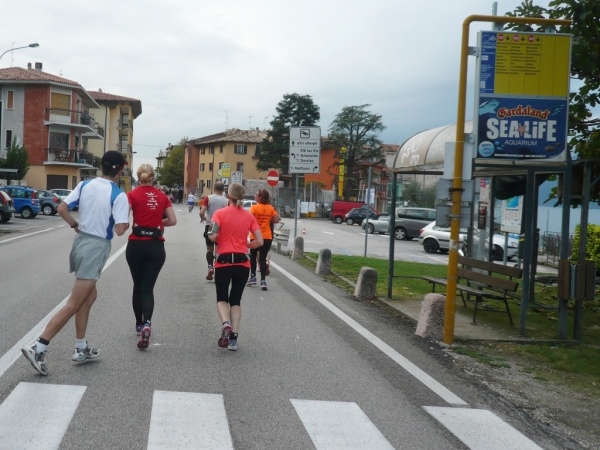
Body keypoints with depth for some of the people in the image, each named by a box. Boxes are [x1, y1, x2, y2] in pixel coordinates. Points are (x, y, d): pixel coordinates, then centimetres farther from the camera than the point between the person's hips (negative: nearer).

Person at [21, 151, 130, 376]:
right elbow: (119, 230, -19)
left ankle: (81, 349, 24)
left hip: (81, 241, 8)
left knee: (89, 296, 21)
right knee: (74, 304, -4)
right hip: (97, 247, -8)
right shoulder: (119, 195, -15)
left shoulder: (85, 184, 3)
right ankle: (38, 348, -9)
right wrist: (126, 223, 3)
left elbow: (62, 208, 1)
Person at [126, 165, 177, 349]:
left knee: (137, 286, 16)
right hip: (156, 246, 1)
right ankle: (146, 324, -21)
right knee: (148, 288, 2)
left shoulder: (132, 195, -3)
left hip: (136, 244, -1)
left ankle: (139, 324, 29)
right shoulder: (162, 196, 5)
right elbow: (172, 221, 4)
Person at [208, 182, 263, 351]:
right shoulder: (249, 216, 2)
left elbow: (212, 236, -17)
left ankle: (225, 324, -16)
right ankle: (234, 337, 4)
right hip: (242, 263, 2)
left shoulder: (220, 213, -5)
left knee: (222, 298, 13)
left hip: (223, 262, -2)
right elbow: (259, 241, -2)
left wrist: (217, 240, 5)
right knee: (236, 300, 13)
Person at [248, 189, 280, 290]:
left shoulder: (254, 207, -9)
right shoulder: (271, 208, 3)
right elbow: (277, 220, -2)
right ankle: (263, 280, -5)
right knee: (263, 258, 5)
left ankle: (253, 277, 20)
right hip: (267, 237, 3)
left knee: (253, 256, 18)